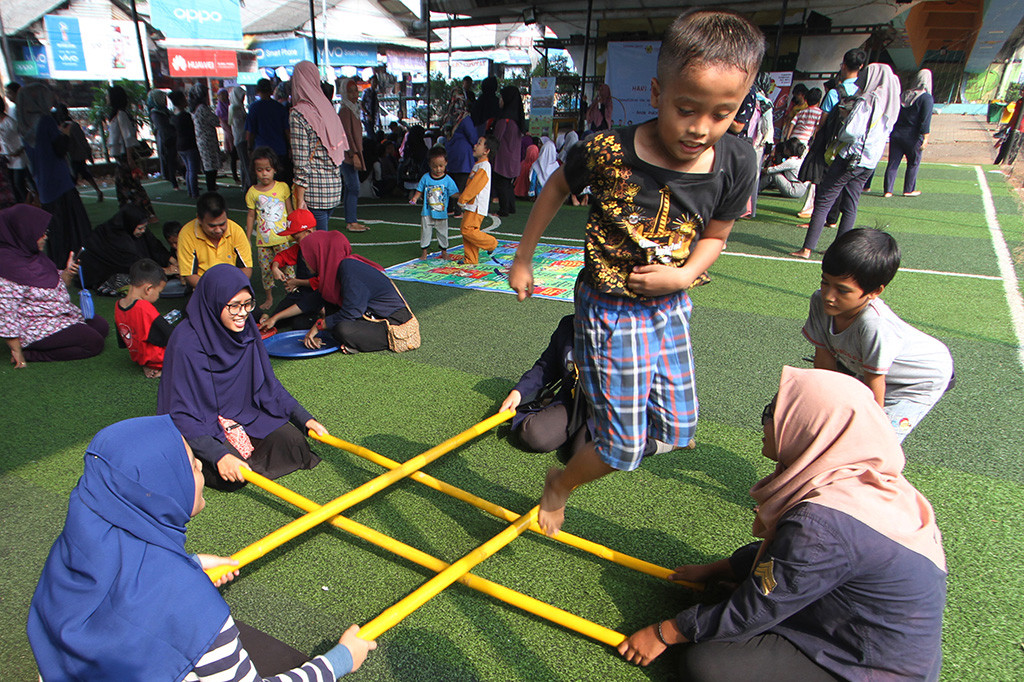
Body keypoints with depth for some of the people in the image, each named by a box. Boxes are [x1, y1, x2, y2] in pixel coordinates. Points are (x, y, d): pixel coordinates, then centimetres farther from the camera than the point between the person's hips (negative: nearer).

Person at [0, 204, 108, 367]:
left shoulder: (33, 254, 3)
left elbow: (57, 285, 16)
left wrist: (68, 273, -8)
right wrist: (17, 352, -19)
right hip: (35, 328, -9)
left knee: (102, 327, 7)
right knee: (94, 343, -13)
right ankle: (31, 354, -5)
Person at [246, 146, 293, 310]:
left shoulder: (282, 187, 0)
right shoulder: (252, 192, 1)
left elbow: (290, 211, 7)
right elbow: (251, 216, 8)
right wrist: (247, 239, 8)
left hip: (281, 237, -1)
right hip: (262, 240, 1)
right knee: (265, 269, 8)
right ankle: (269, 298, 22)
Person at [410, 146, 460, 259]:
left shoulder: (448, 180, -4)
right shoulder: (426, 178, -2)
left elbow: (453, 194, -3)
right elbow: (420, 191, 6)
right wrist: (415, 198, -12)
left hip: (442, 214, 0)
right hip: (427, 213, 0)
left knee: (443, 234, 10)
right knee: (425, 233, 6)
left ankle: (444, 251, 27)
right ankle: (424, 252, 18)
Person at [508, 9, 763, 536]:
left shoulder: (737, 164, -11)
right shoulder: (608, 151, -21)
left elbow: (714, 235, 5)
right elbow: (557, 187, -1)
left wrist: (684, 276, -16)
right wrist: (522, 259, 4)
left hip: (670, 307, 5)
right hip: (610, 309, -4)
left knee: (677, 428, 13)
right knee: (624, 448, 1)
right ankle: (558, 486, 33)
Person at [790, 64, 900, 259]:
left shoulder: (867, 100, -12)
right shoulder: (892, 105, 14)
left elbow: (852, 131, -21)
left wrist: (838, 137, 0)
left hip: (852, 157, -8)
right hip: (870, 162, 8)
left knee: (823, 202, -6)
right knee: (850, 207, 11)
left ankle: (807, 248, -9)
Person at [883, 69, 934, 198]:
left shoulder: (903, 95, 7)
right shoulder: (927, 98, -8)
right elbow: (925, 120, -15)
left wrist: (892, 130, 16)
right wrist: (925, 138, -13)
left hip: (896, 133, 4)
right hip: (913, 136, -4)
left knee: (893, 163, 5)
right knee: (913, 163, 11)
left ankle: (888, 190, 2)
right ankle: (909, 190, 17)